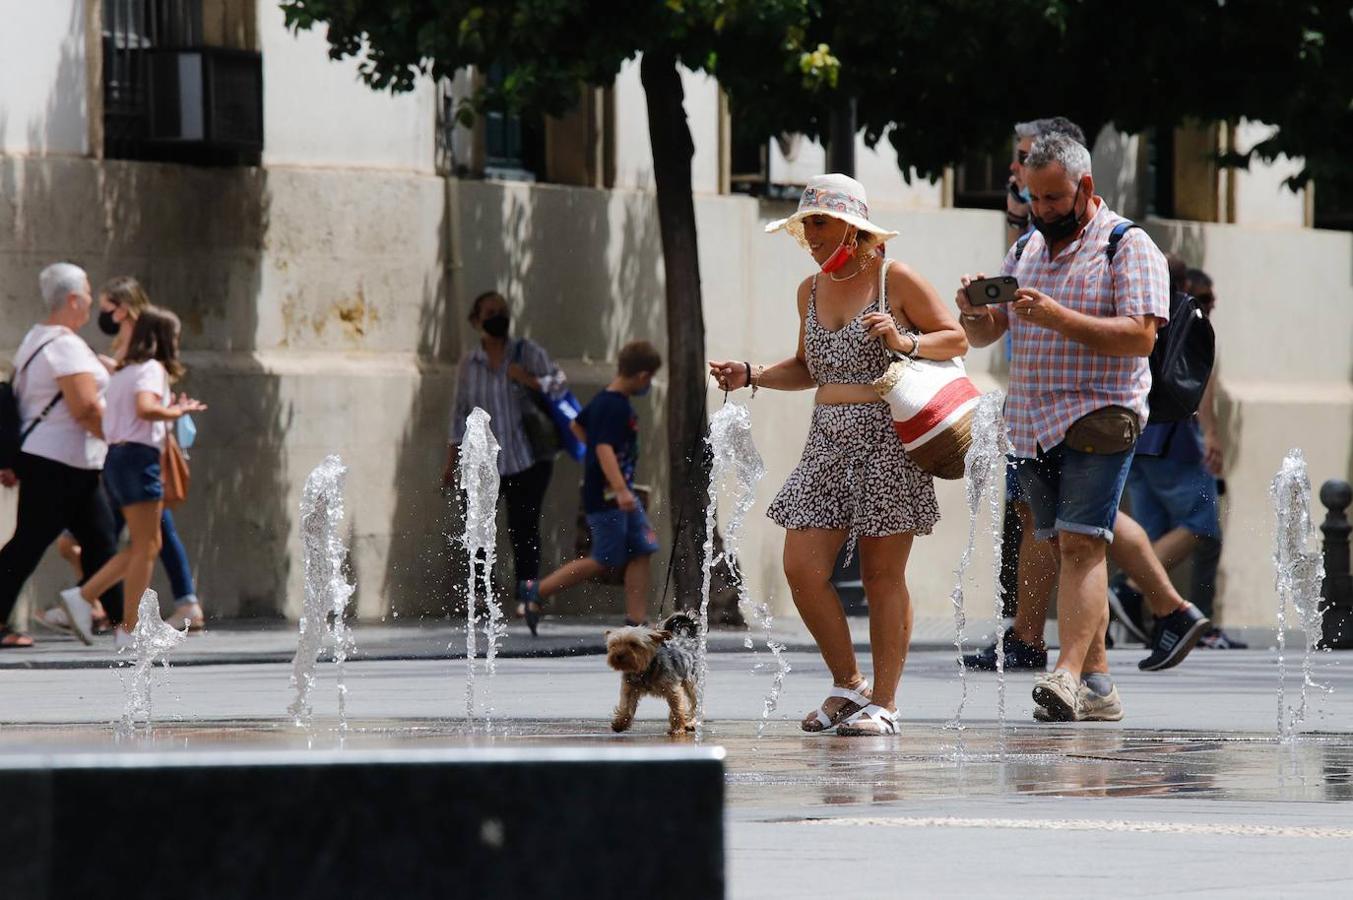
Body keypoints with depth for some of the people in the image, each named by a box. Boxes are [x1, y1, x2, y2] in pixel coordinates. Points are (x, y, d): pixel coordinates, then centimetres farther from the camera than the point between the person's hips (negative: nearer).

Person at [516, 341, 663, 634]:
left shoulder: (603, 400, 11)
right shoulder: (615, 408, -19)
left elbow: (578, 425, 27)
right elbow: (604, 448, -30)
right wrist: (620, 489, -38)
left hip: (621, 493, 10)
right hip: (605, 496, -10)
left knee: (642, 552, 5)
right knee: (604, 560, -3)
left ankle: (636, 621, 4)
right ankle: (537, 592, 7)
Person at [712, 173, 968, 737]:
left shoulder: (896, 279, -4)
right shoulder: (811, 291, 14)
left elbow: (956, 340, -1)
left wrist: (905, 342, -18)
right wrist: (751, 376, 10)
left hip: (888, 439, -6)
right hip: (828, 439, 6)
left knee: (882, 575, -2)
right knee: (801, 569, -3)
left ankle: (883, 702, 6)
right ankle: (847, 684, 13)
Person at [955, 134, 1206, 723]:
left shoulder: (1128, 248, -3)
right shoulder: (1027, 249, 18)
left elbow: (1140, 337, -15)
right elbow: (984, 336, 18)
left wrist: (1059, 318, -23)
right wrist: (973, 312, -6)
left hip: (1099, 421, -7)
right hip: (1032, 425, 7)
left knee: (1082, 545, -16)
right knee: (1067, 550, 7)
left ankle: (1069, 675, -26)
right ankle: (1098, 685, 10)